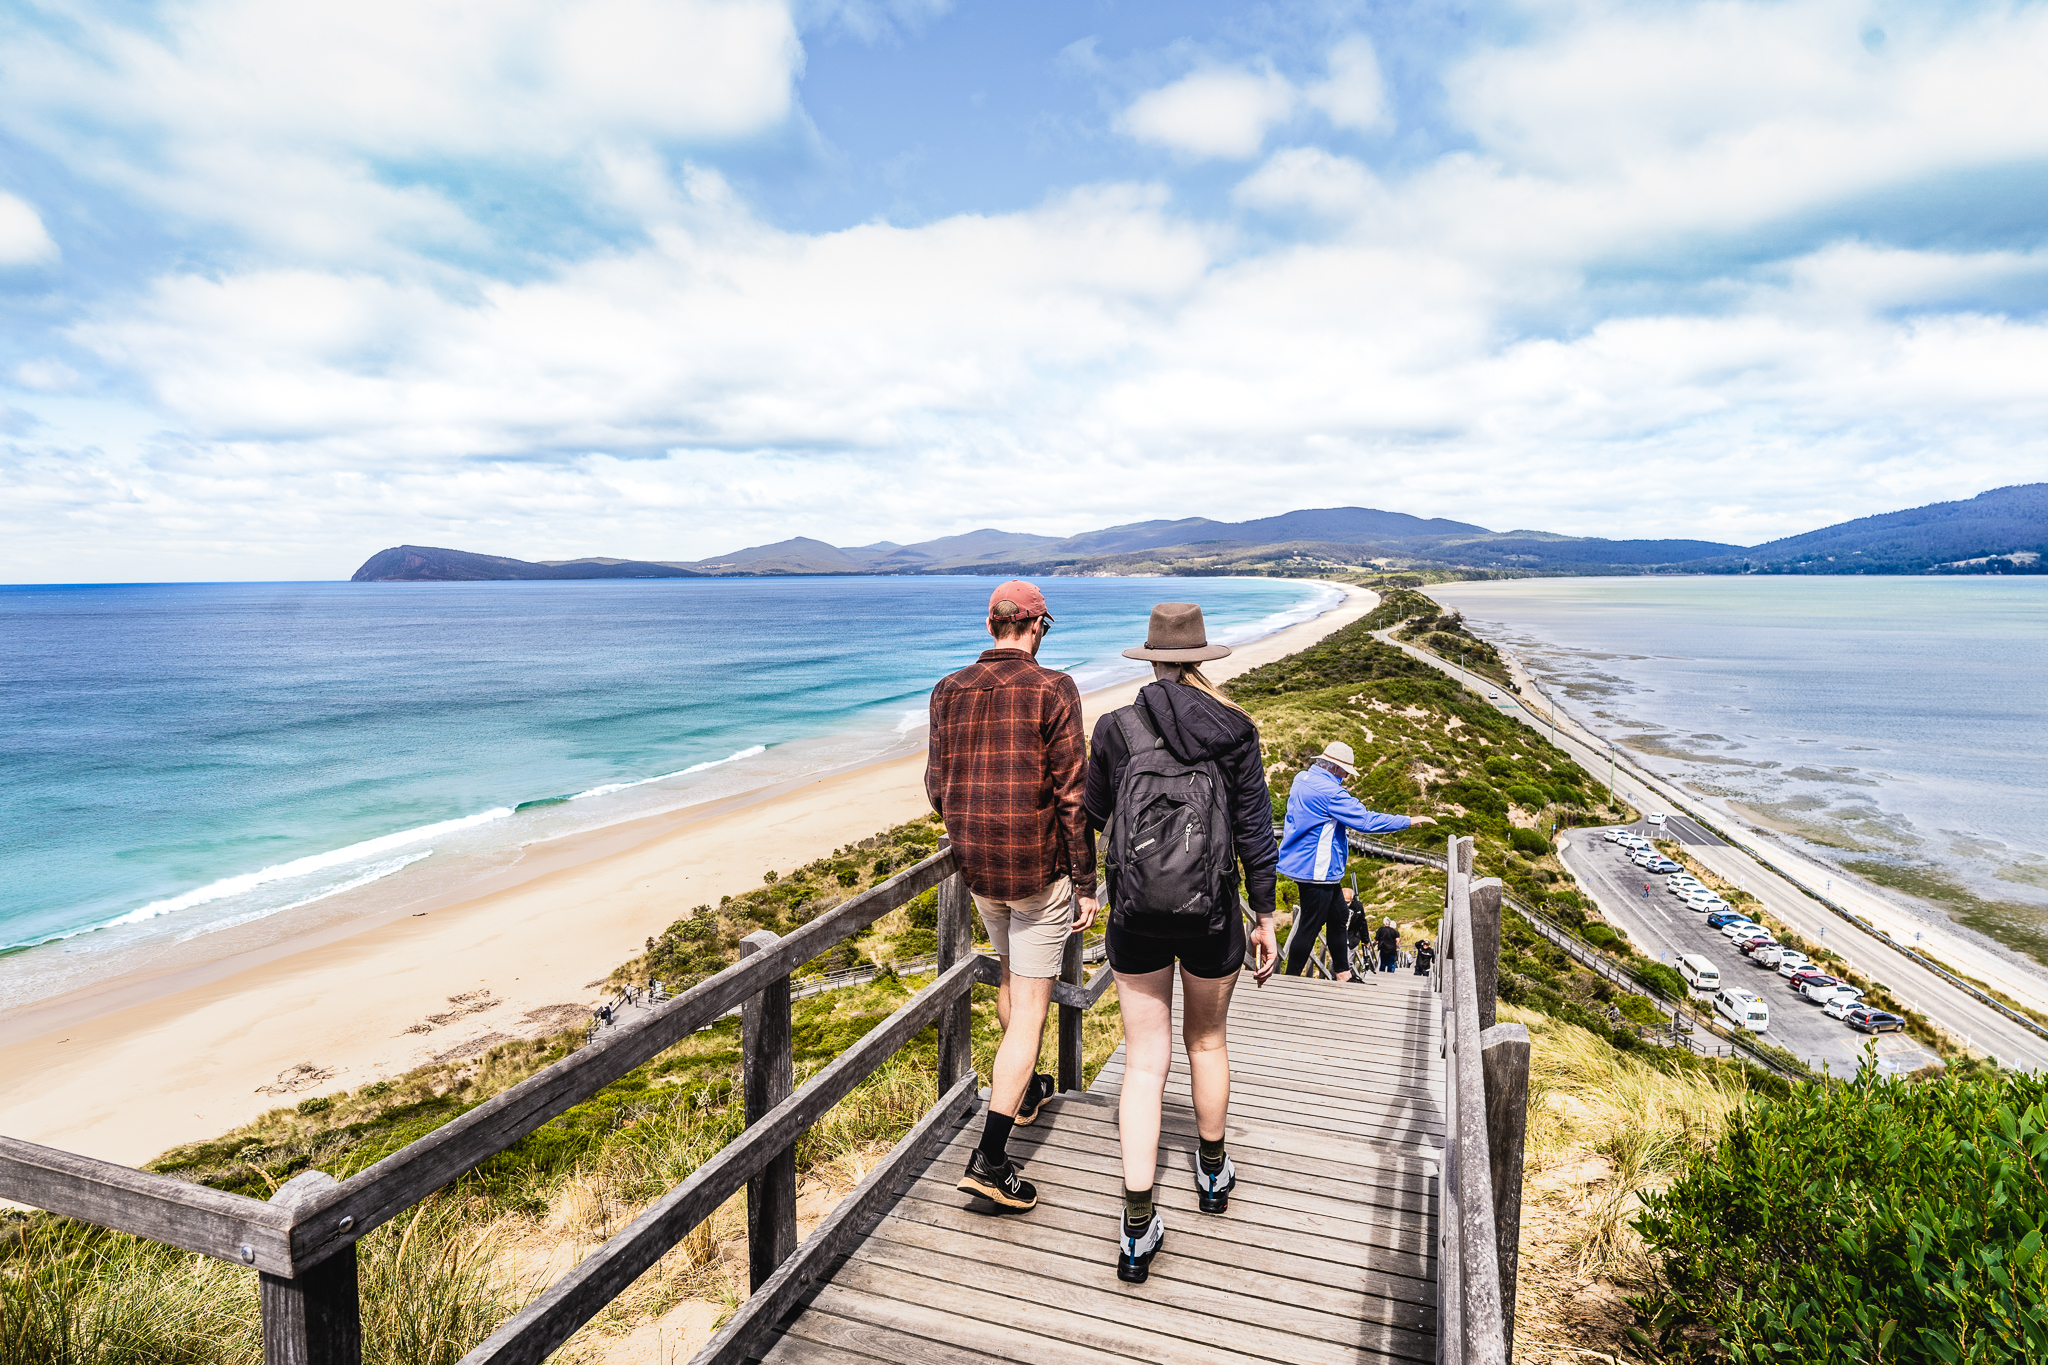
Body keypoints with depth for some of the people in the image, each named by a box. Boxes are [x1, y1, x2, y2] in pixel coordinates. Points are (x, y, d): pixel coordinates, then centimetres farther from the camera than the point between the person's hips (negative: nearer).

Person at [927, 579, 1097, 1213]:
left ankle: (1023, 1089, 47)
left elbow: (936, 787, 6)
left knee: (1010, 975, 28)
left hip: (977, 867, 6)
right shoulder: (1053, 690, -13)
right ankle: (990, 1158, -1)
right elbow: (1071, 795, -14)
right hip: (1039, 870, -5)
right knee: (1029, 1009, 2)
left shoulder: (949, 690, 1)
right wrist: (1085, 883, -7)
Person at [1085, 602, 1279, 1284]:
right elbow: (1255, 832, -4)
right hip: (1211, 916, 1)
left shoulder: (1115, 727, -7)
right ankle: (1212, 1173, 44)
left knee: (1145, 1061, 7)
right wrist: (1265, 917, 5)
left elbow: (1096, 815, 6)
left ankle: (1137, 1228, 5)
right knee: (1208, 1042, 23)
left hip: (1135, 916, -1)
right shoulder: (1236, 730, -6)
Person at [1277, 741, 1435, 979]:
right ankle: (1291, 980, 8)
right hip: (1316, 869, -11)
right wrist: (1409, 821, -13)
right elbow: (1366, 821, -22)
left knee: (1337, 918, 19)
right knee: (1309, 926, -1)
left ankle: (1343, 974, 29)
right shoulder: (1329, 791, -23)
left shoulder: (1302, 778, 7)